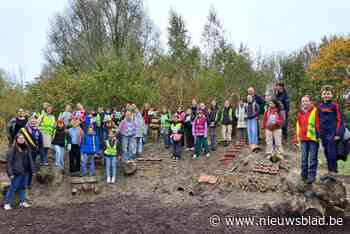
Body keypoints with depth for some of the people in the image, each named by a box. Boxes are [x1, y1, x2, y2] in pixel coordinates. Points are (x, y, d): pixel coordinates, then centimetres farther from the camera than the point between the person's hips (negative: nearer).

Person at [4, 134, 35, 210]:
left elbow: (30, 160, 13)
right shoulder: (13, 150, -9)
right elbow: (9, 162, -10)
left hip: (26, 172, 6)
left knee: (23, 187, 14)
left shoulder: (27, 148, 8)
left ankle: (22, 202, 25)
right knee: (13, 188, 0)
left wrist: (32, 170, 11)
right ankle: (7, 203, 12)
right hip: (17, 173, -6)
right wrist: (10, 173, -14)